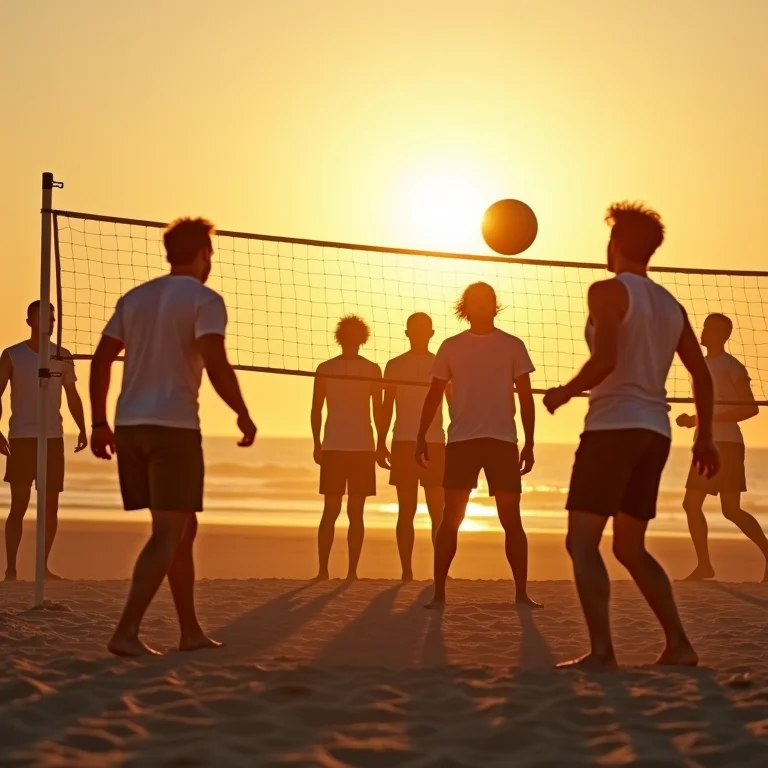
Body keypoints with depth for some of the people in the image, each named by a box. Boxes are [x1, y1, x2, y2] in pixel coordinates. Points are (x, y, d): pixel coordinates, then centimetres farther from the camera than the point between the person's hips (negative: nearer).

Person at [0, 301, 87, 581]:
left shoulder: (63, 357, 8)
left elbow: (72, 395, 14)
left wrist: (82, 429, 4)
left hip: (54, 437, 3)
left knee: (51, 504, 4)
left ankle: (43, 566, 12)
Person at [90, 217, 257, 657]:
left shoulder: (134, 298, 16)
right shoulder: (204, 300, -3)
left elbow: (101, 361, 13)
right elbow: (216, 364, -16)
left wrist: (99, 423, 16)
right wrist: (244, 416, -6)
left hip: (130, 425, 7)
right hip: (174, 426, -7)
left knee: (184, 529, 15)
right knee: (168, 534, -6)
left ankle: (191, 631, 19)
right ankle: (127, 632, -17)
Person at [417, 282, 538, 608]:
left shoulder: (513, 346, 5)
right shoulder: (450, 347, 8)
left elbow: (525, 397, 4)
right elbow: (434, 395, 11)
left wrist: (529, 444, -2)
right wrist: (421, 437, 4)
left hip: (503, 441, 0)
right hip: (460, 441, 0)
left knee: (511, 519, -1)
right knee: (451, 518, -3)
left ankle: (521, 593, 5)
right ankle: (439, 592, 0)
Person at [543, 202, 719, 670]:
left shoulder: (608, 291, -5)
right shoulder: (671, 305, 17)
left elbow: (605, 360, -18)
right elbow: (702, 375, 16)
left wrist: (564, 394, -4)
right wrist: (705, 437, 21)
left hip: (614, 426, -8)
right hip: (656, 432, 8)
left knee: (582, 542, -7)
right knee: (630, 547, 17)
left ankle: (601, 652, -17)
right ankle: (678, 644, 10)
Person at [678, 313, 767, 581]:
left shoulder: (731, 367, -8)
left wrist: (714, 418, -23)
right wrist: (692, 421, 6)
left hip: (727, 445, -9)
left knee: (731, 510, -12)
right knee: (691, 504, 5)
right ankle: (704, 565, 11)